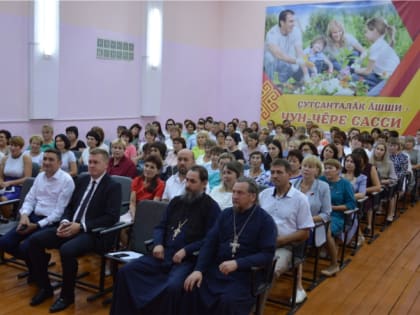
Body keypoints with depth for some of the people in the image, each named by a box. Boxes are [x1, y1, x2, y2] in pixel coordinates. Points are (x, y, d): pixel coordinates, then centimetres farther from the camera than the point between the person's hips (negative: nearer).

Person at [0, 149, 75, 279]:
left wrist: (38, 225, -19)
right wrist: (24, 215, -9)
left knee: (25, 247, -26)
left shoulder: (66, 180, -11)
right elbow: (30, 199, 13)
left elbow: (60, 210, -15)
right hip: (33, 217, 7)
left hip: (51, 222, -7)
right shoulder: (40, 176, 12)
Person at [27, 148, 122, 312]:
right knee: (35, 240, -8)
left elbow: (112, 217, -15)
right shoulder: (83, 180, 14)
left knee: (67, 250, -34)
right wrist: (65, 221, -4)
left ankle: (67, 295, -9)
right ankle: (44, 287, 7)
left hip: (91, 232, -7)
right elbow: (70, 205, 19)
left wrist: (81, 226, -19)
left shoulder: (113, 186, -6)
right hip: (71, 226, 7)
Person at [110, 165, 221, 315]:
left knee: (172, 286, -36)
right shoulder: (176, 201, 18)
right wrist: (158, 244, -2)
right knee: (125, 271, -10)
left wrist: (186, 251, -15)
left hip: (188, 259, -6)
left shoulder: (211, 207, 0)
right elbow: (160, 226, 18)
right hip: (164, 254, 6)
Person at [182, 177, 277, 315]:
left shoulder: (265, 220, -4)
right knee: (191, 290, -19)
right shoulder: (226, 214, 10)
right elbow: (209, 244, 7)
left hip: (244, 274, -4)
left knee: (228, 300, -31)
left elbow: (267, 255, -10)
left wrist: (237, 263, -21)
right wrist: (198, 269, -8)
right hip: (216, 269, 4)